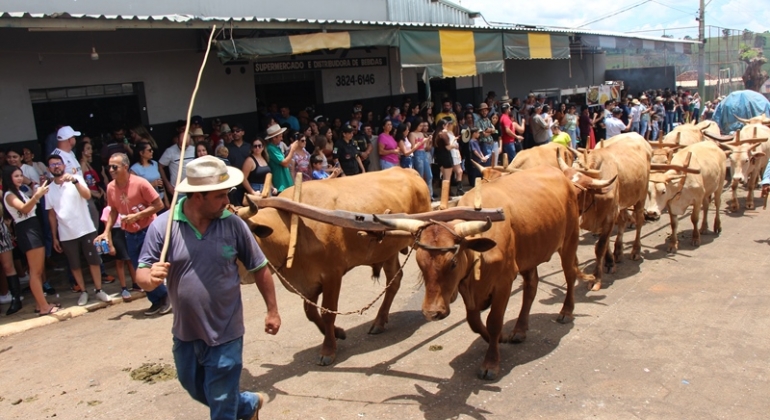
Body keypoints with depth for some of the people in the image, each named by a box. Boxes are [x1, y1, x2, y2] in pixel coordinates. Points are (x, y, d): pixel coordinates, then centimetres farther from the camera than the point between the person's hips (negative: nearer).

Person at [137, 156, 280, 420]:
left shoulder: (233, 224, -13)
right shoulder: (162, 226, -13)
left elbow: (259, 268, -3)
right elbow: (142, 274, -8)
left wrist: (272, 311, 2)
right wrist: (151, 277, -32)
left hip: (226, 334, -3)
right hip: (185, 333, 3)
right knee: (195, 390, 26)